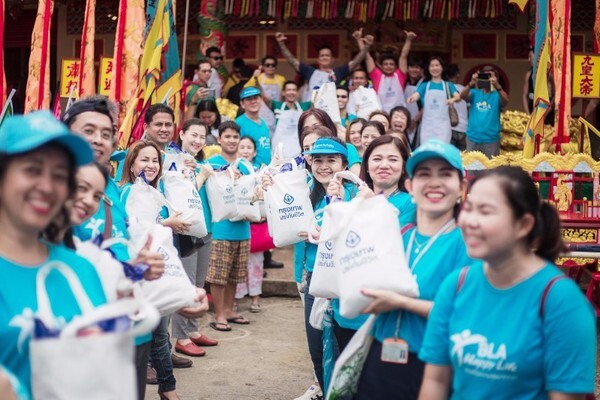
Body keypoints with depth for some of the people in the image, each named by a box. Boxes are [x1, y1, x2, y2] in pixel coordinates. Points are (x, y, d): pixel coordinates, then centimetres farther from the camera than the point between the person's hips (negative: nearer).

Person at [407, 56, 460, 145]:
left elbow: (458, 96, -8)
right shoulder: (425, 85, 11)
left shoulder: (448, 85, 9)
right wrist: (412, 98, -33)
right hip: (427, 124, 1)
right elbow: (416, 95, -8)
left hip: (443, 124, -1)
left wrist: (453, 99, -33)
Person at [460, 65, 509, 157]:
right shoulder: (475, 93, 7)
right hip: (473, 138, 2)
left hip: (491, 139, -2)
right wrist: (471, 84, -31)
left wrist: (497, 86, -38)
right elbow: (462, 96, -12)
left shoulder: (497, 95, 2)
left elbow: (505, 101, -19)